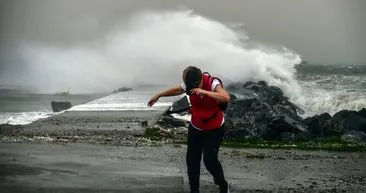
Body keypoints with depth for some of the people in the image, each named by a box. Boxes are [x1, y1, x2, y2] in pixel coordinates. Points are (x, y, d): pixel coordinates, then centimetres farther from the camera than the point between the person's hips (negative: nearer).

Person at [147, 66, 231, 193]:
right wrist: (159, 95, 19)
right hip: (195, 127, 5)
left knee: (210, 160, -8)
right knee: (191, 159, 6)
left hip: (214, 129, -5)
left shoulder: (212, 83, -26)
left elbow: (226, 98, -41)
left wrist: (204, 92, -47)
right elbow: (177, 90, 12)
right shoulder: (189, 85, -11)